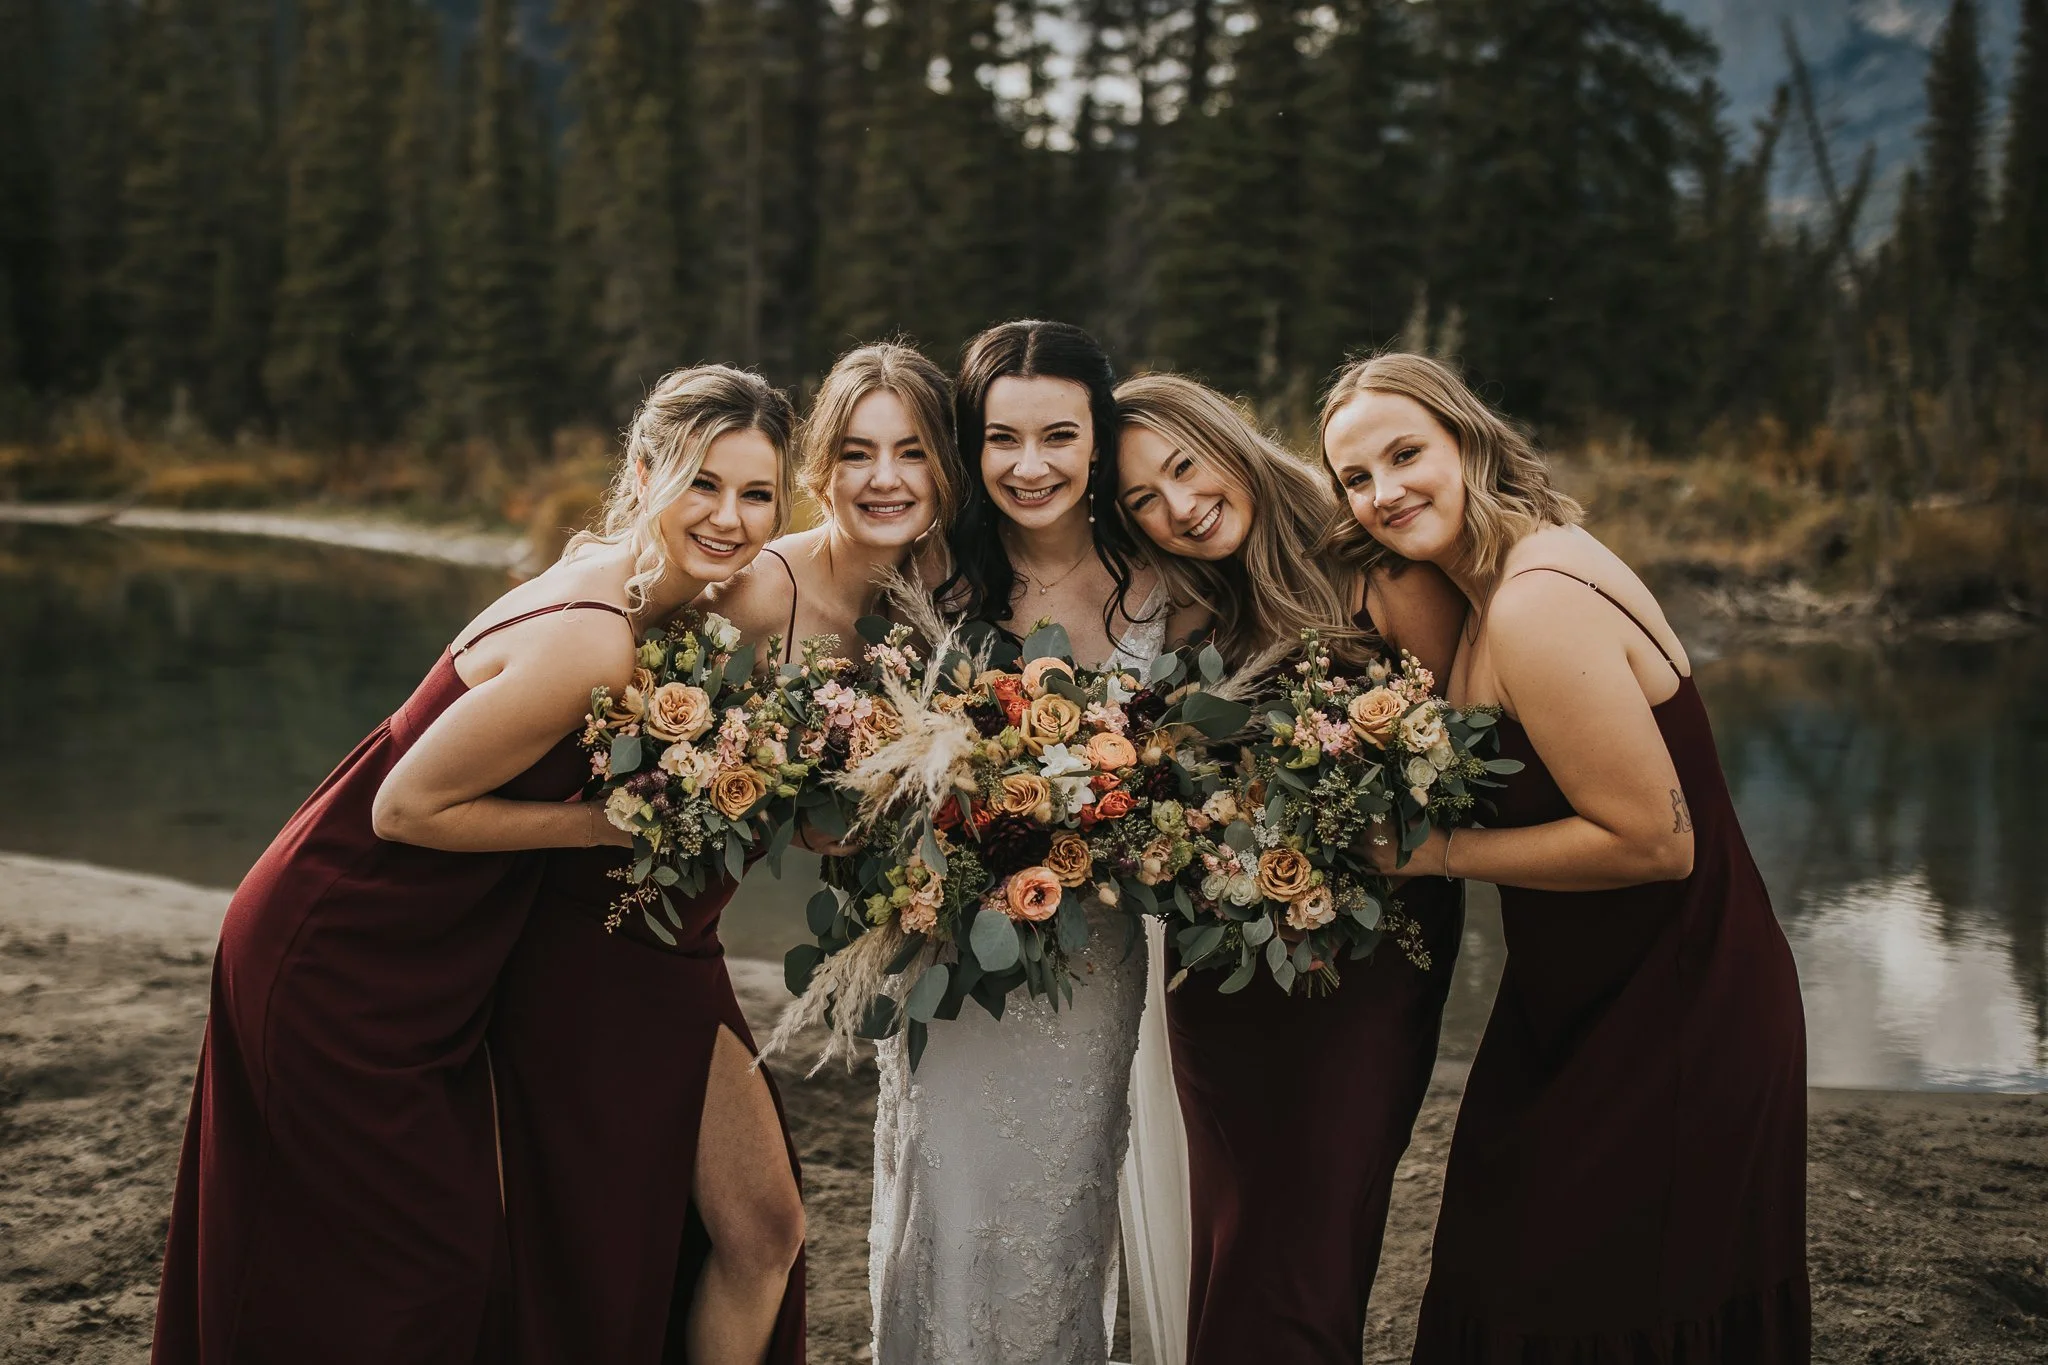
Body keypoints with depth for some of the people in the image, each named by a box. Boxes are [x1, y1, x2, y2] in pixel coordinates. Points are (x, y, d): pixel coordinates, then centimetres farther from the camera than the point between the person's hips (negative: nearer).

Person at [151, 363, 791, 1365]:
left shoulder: (613, 576, -1)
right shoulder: (590, 647, -29)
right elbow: (408, 807, -23)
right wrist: (608, 821, -20)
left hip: (414, 963, 9)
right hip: (336, 970, -9)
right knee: (427, 1270, 4)